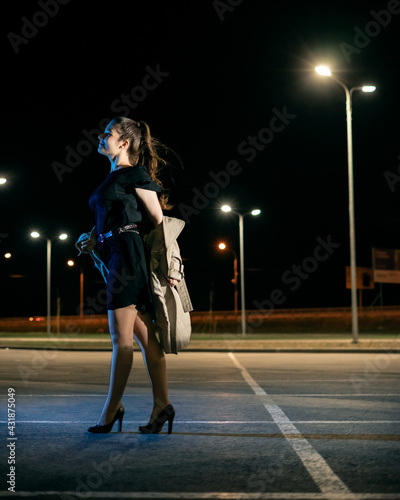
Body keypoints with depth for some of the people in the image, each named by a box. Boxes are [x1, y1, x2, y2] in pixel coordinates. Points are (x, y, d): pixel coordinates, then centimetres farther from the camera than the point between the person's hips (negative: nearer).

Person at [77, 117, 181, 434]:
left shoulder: (134, 174, -5)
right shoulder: (113, 178, 21)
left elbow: (159, 220, -8)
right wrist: (94, 239, 9)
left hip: (128, 256, -9)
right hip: (114, 257, 9)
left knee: (121, 338, -5)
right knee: (145, 336, 6)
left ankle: (111, 409, 1)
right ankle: (162, 405, 7)